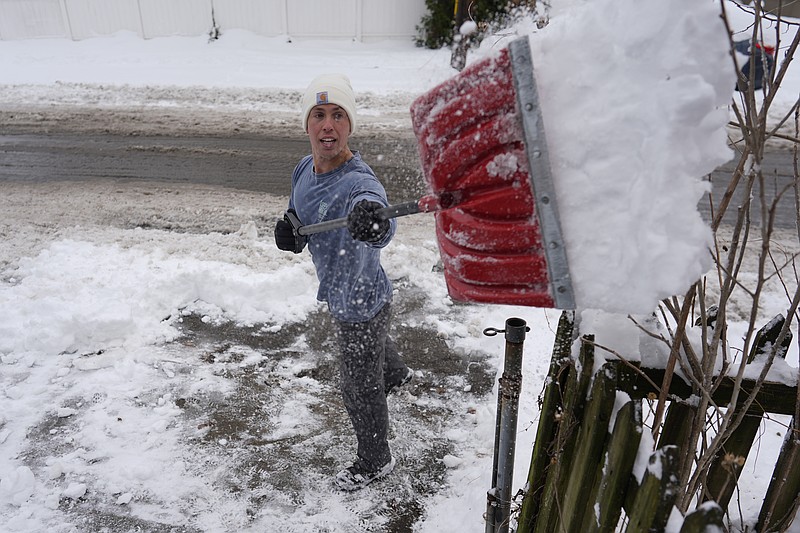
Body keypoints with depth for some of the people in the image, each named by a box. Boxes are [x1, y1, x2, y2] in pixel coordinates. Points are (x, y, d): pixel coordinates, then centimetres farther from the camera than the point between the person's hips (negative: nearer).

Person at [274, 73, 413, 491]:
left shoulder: (360, 183, -34)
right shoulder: (305, 170, -8)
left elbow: (383, 229, -55)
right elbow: (298, 214, 9)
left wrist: (372, 222, -78)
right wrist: (289, 229, -13)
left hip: (361, 302, -8)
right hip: (340, 293, 8)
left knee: (359, 390, 11)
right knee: (374, 344, 37)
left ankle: (375, 461, 40)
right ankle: (395, 373, 72)